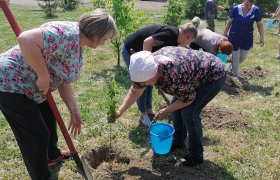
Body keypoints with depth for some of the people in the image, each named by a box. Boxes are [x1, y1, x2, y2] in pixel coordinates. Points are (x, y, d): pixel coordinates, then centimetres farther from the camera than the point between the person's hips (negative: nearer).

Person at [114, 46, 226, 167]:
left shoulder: (174, 75, -40)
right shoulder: (149, 64, -17)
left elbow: (188, 99, -21)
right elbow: (135, 91, -5)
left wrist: (166, 111, -12)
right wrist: (120, 111, -6)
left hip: (214, 75, -8)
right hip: (196, 73, 8)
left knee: (189, 112, -15)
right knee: (177, 105, 6)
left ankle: (196, 155, 3)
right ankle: (178, 141, 28)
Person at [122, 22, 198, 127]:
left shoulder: (174, 40, 6)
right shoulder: (172, 33, -23)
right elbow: (147, 42, -34)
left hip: (138, 51, 9)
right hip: (130, 50, -9)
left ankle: (149, 112, 23)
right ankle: (144, 115, 11)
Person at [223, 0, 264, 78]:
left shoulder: (256, 10, -12)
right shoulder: (235, 9, -16)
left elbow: (260, 24, -2)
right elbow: (229, 22, -4)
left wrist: (262, 37, -5)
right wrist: (224, 34, 0)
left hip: (247, 38, 2)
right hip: (235, 37, -2)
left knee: (243, 57, 11)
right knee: (235, 57, 5)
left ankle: (232, 66, 42)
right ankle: (235, 75, 24)